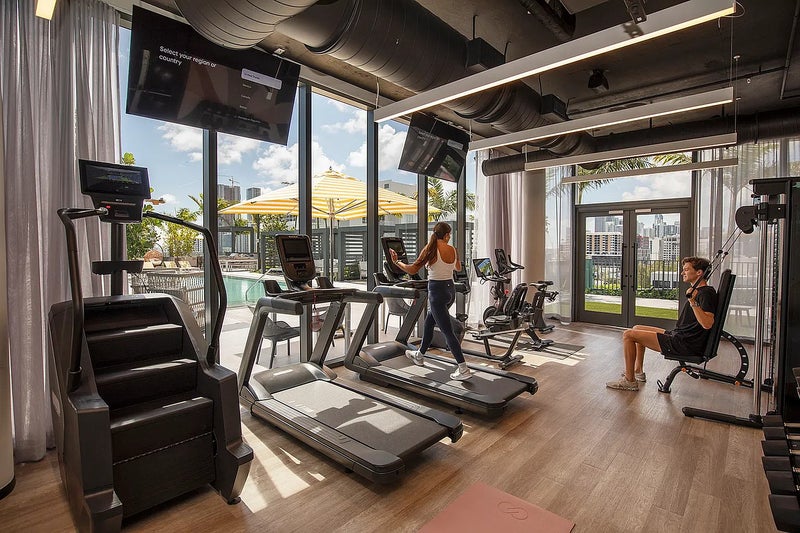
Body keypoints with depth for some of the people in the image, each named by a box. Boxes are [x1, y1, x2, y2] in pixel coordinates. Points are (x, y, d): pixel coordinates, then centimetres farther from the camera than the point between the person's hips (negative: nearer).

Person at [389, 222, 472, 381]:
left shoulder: (430, 249, -14)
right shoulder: (453, 250, 2)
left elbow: (413, 269, -12)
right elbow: (458, 268, 22)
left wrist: (396, 262, 3)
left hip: (437, 291, -7)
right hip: (450, 289, 7)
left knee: (447, 331, -4)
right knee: (429, 322, 23)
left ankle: (463, 369, -3)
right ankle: (419, 355, 40)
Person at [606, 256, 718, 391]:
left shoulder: (706, 293, -17)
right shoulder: (698, 291, 14)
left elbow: (707, 324, -31)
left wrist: (693, 302, -37)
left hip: (684, 344, -11)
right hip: (677, 335, 11)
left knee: (628, 335, -17)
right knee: (637, 329, 22)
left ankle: (629, 381, -6)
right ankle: (638, 371, 29)